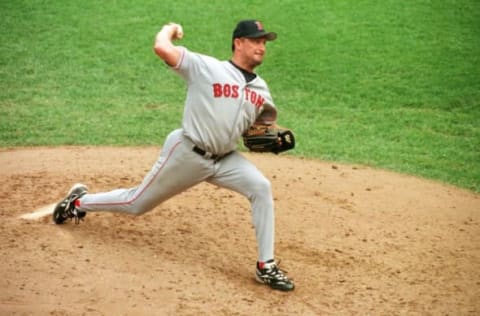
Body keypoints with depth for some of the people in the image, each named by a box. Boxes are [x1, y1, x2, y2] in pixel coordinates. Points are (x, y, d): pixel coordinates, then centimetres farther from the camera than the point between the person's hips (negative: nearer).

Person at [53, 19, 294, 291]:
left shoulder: (260, 88, 7)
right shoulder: (206, 67, -13)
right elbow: (162, 48, -24)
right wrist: (171, 28, -4)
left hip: (225, 158, 5)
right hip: (187, 154, -5)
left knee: (261, 188, -19)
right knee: (136, 205, 9)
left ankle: (266, 266, -13)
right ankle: (79, 201, 36)